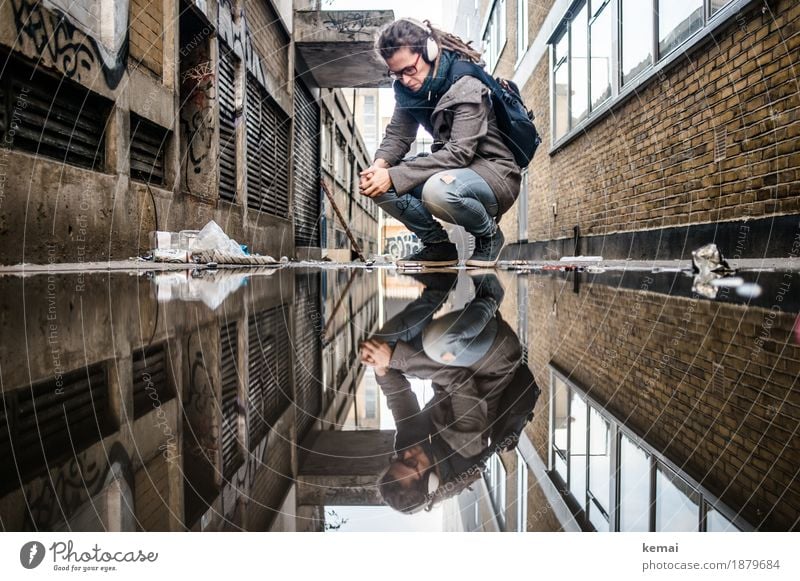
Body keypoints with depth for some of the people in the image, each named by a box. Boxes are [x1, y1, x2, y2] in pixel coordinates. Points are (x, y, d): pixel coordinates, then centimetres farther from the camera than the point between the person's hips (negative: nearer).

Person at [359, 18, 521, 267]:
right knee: (377, 184, -13)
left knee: (437, 190, -39)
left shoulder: (467, 86, -21)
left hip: (494, 173, -7)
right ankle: (438, 244, 1)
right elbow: (397, 135, -1)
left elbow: (459, 152, -29)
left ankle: (489, 234, -7)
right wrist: (380, 165, -25)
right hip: (451, 169, 7)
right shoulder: (407, 88, 1)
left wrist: (394, 176, -34)